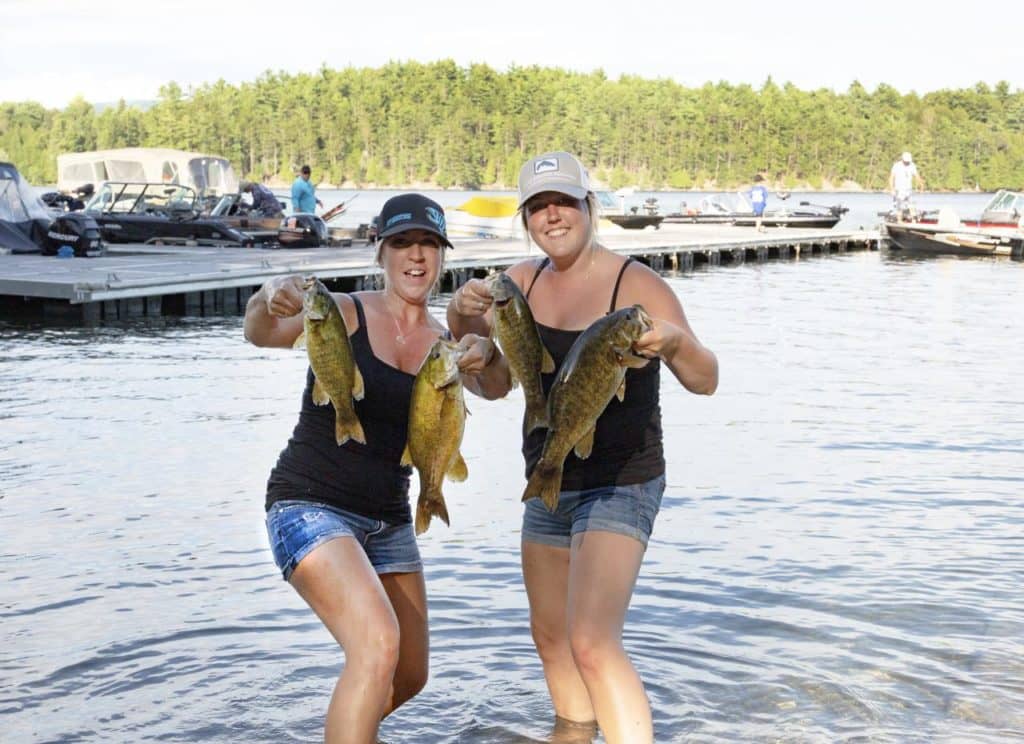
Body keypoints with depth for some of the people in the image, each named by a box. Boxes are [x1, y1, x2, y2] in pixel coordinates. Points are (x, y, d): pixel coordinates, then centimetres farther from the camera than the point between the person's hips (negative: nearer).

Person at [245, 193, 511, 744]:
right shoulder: (343, 314, -8)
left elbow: (494, 388, -14)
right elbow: (262, 335, -24)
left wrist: (487, 356, -38)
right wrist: (268, 302, -47)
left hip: (388, 521, 6)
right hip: (310, 507, -6)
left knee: (409, 678, 17)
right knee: (377, 643, -28)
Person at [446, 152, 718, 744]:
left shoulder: (636, 284, -16)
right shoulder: (525, 281, 3)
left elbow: (705, 381, -20)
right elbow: (466, 341, 7)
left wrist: (674, 341, -42)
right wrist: (461, 310, -17)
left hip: (620, 485, -7)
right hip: (548, 483, 7)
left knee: (592, 643, -23)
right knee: (551, 637, 20)